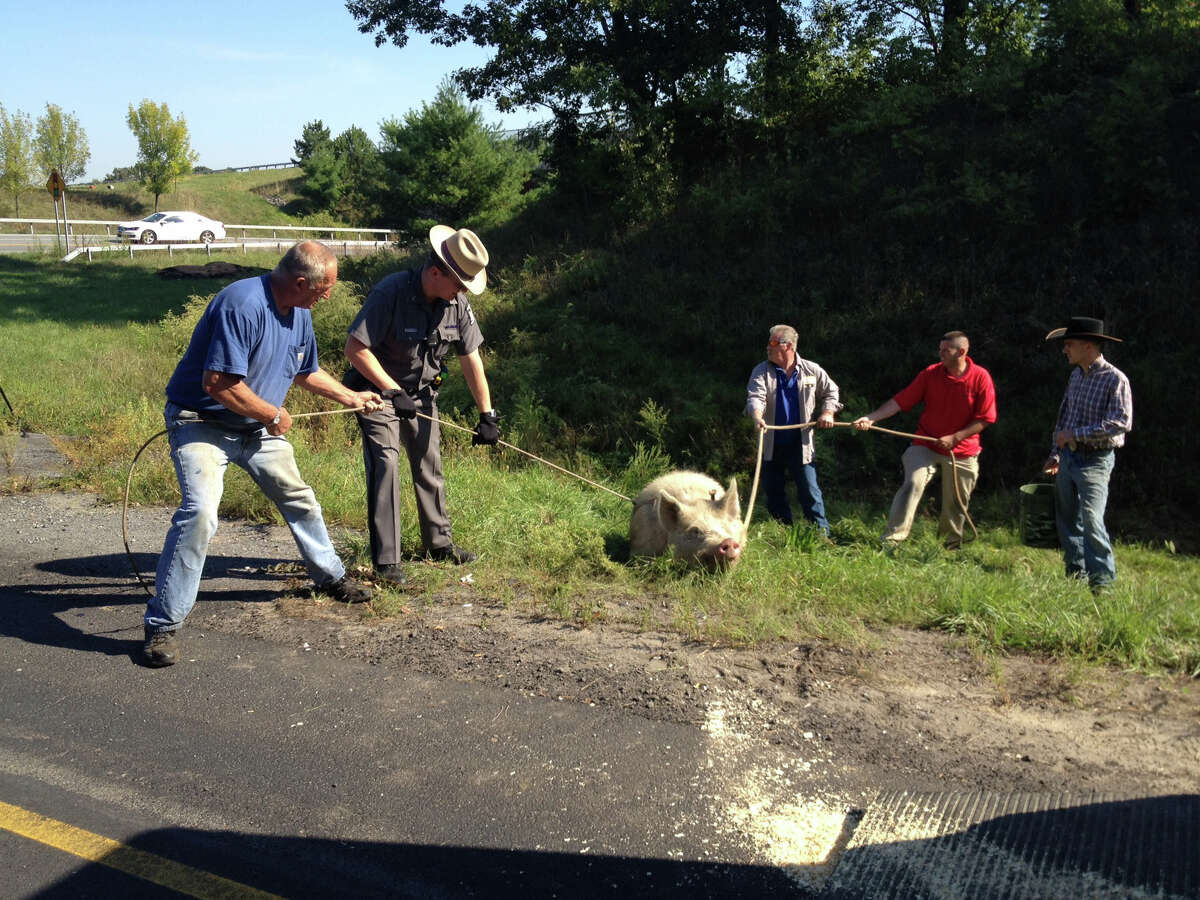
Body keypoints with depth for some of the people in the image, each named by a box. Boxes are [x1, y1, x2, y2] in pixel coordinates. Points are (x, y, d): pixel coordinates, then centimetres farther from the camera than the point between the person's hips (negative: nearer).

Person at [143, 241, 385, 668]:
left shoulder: (299, 313, 3)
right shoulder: (242, 304, -28)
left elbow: (306, 371, 21)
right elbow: (219, 383, -31)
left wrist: (351, 397, 22)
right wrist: (274, 415, -18)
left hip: (256, 425, 9)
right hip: (202, 421, -9)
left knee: (298, 497, 17)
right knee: (200, 512, -24)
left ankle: (330, 576, 40)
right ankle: (162, 624, -13)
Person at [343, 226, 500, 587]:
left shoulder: (457, 303, -8)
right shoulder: (390, 292, -26)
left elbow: (471, 359, 0)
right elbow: (355, 348, -27)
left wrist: (487, 415, 0)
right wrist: (393, 392, -29)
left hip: (421, 394, 6)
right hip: (379, 390, -6)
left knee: (430, 467, 13)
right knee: (384, 464, -16)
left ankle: (440, 543, 31)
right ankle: (386, 561, -10)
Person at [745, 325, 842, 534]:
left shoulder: (812, 370, 1)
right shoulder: (762, 372, -1)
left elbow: (831, 392, 16)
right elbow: (755, 397, -17)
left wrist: (827, 413, -1)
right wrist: (757, 417, -37)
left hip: (800, 444, -2)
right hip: (771, 444, 2)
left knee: (809, 491, -4)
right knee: (773, 493, 9)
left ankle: (822, 532, 5)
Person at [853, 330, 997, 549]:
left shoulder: (980, 377, -7)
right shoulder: (930, 374, -4)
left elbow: (985, 418, -5)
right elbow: (901, 401, -7)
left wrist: (954, 438, -14)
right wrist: (871, 418, -18)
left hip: (962, 451, 0)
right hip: (926, 445, 0)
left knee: (956, 503, 8)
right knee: (912, 484, -19)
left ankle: (952, 547, 28)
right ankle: (892, 540, -20)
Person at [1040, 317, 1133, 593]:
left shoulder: (1115, 379, -14)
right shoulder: (1075, 375, 10)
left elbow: (1122, 423, -23)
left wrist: (1076, 433, -22)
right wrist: (1056, 452, 18)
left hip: (1095, 460, -8)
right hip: (1068, 457, 8)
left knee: (1091, 520, -14)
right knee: (1067, 518, 13)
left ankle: (1103, 580, -3)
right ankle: (1075, 572, 26)